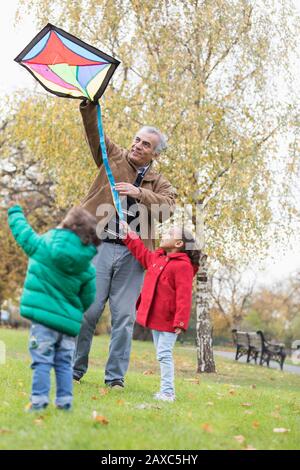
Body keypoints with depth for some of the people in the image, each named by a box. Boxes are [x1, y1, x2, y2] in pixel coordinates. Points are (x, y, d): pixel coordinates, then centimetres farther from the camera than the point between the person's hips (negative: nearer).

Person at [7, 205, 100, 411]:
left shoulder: (44, 245, -7)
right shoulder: (87, 267, 2)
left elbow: (23, 233, 10)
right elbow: (88, 300, 8)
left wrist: (15, 213, 29)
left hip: (44, 316, -3)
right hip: (69, 322, 3)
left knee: (42, 361, -1)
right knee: (64, 363, 11)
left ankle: (38, 401, -4)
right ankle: (65, 401, 10)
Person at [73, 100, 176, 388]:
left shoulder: (159, 183, 14)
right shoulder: (114, 158, 13)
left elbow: (168, 207, -4)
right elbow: (95, 132, 2)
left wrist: (139, 193, -17)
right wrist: (89, 104, -14)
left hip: (133, 255, 1)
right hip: (101, 247, -1)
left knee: (124, 316, 1)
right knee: (88, 310, -3)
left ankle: (115, 376, 8)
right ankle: (74, 369, 9)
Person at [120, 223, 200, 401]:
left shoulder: (183, 265, -17)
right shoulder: (157, 257, 10)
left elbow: (184, 296, -22)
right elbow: (142, 253, 32)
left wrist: (181, 321, -27)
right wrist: (129, 235, 32)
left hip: (168, 321, -9)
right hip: (155, 318, 9)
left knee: (164, 355, -9)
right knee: (162, 355, 14)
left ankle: (167, 392, -4)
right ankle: (166, 391, 22)